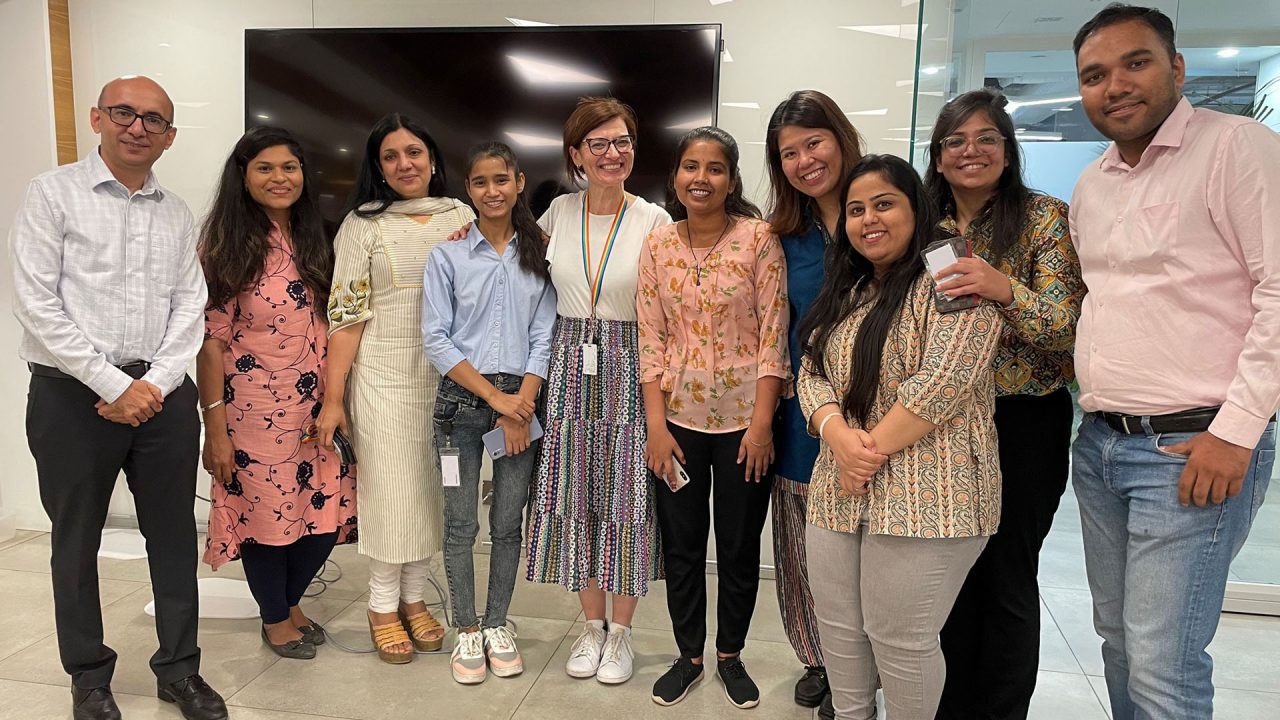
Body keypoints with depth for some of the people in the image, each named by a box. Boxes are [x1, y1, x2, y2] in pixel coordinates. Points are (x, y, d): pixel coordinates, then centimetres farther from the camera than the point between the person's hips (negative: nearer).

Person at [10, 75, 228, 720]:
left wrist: (155, 384, -8)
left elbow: (189, 305, 6)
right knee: (76, 542, 10)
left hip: (163, 394, 3)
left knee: (174, 534, 9)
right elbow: (35, 303, -9)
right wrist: (114, 387, -13)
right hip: (73, 394, -3)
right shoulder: (54, 194, -1)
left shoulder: (177, 213, 11)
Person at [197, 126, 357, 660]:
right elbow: (210, 340, -10)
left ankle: (290, 602, 36)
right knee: (265, 513, 8)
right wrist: (215, 427, -13)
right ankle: (275, 619, 32)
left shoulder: (314, 243, 9)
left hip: (314, 410, 5)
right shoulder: (225, 248, -8)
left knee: (326, 514, 8)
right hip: (253, 411, -5)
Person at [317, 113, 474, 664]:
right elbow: (346, 315, -6)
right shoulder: (363, 224, -2)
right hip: (383, 375, -3)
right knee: (389, 486, 4)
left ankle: (414, 598, 28)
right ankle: (383, 605, 23)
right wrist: (333, 399, -9)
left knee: (431, 486, 10)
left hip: (447, 375, 3)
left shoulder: (462, 217, 6)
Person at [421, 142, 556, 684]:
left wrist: (522, 405, -10)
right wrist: (496, 397, -11)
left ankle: (497, 625, 27)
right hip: (462, 400, -1)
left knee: (509, 522, 10)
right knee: (461, 524, 6)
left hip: (522, 400, 1)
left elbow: (543, 336, 0)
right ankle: (467, 630, 24)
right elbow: (436, 341, -6)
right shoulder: (447, 257, -1)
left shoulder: (538, 255, 4)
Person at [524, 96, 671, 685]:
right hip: (569, 370, 3)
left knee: (626, 498, 4)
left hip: (629, 371, -3)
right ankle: (592, 624, 29)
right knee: (575, 498, 9)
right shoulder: (559, 213, 5)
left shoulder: (654, 220, -5)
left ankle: (621, 630, 24)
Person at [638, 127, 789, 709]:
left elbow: (774, 334, -8)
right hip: (678, 419, 2)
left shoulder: (759, 238, -7)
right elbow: (651, 339, 0)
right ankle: (688, 655, 33)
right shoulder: (658, 244, 1)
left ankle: (730, 655, 34)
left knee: (739, 548, 12)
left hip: (744, 418, -2)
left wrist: (762, 422, -12)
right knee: (680, 547, 13)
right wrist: (655, 425, -5)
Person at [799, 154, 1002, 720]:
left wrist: (874, 449, -15)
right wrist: (839, 435, -11)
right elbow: (811, 372, 9)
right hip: (838, 494, 7)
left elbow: (944, 381, -18)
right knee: (838, 630, 16)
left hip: (923, 497, -7)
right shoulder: (844, 293, 17)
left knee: (900, 639, 3)